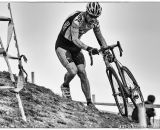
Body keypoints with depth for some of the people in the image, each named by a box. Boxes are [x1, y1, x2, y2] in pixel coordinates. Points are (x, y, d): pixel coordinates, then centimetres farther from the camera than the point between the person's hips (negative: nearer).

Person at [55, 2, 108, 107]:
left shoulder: (95, 22, -9)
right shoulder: (77, 20, -30)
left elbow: (100, 38, 2)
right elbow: (75, 39, -39)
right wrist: (88, 48, -53)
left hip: (75, 47, 6)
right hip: (62, 46, -6)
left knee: (83, 73, -5)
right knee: (73, 71, -24)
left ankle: (89, 103, 1)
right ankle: (65, 86, 9)